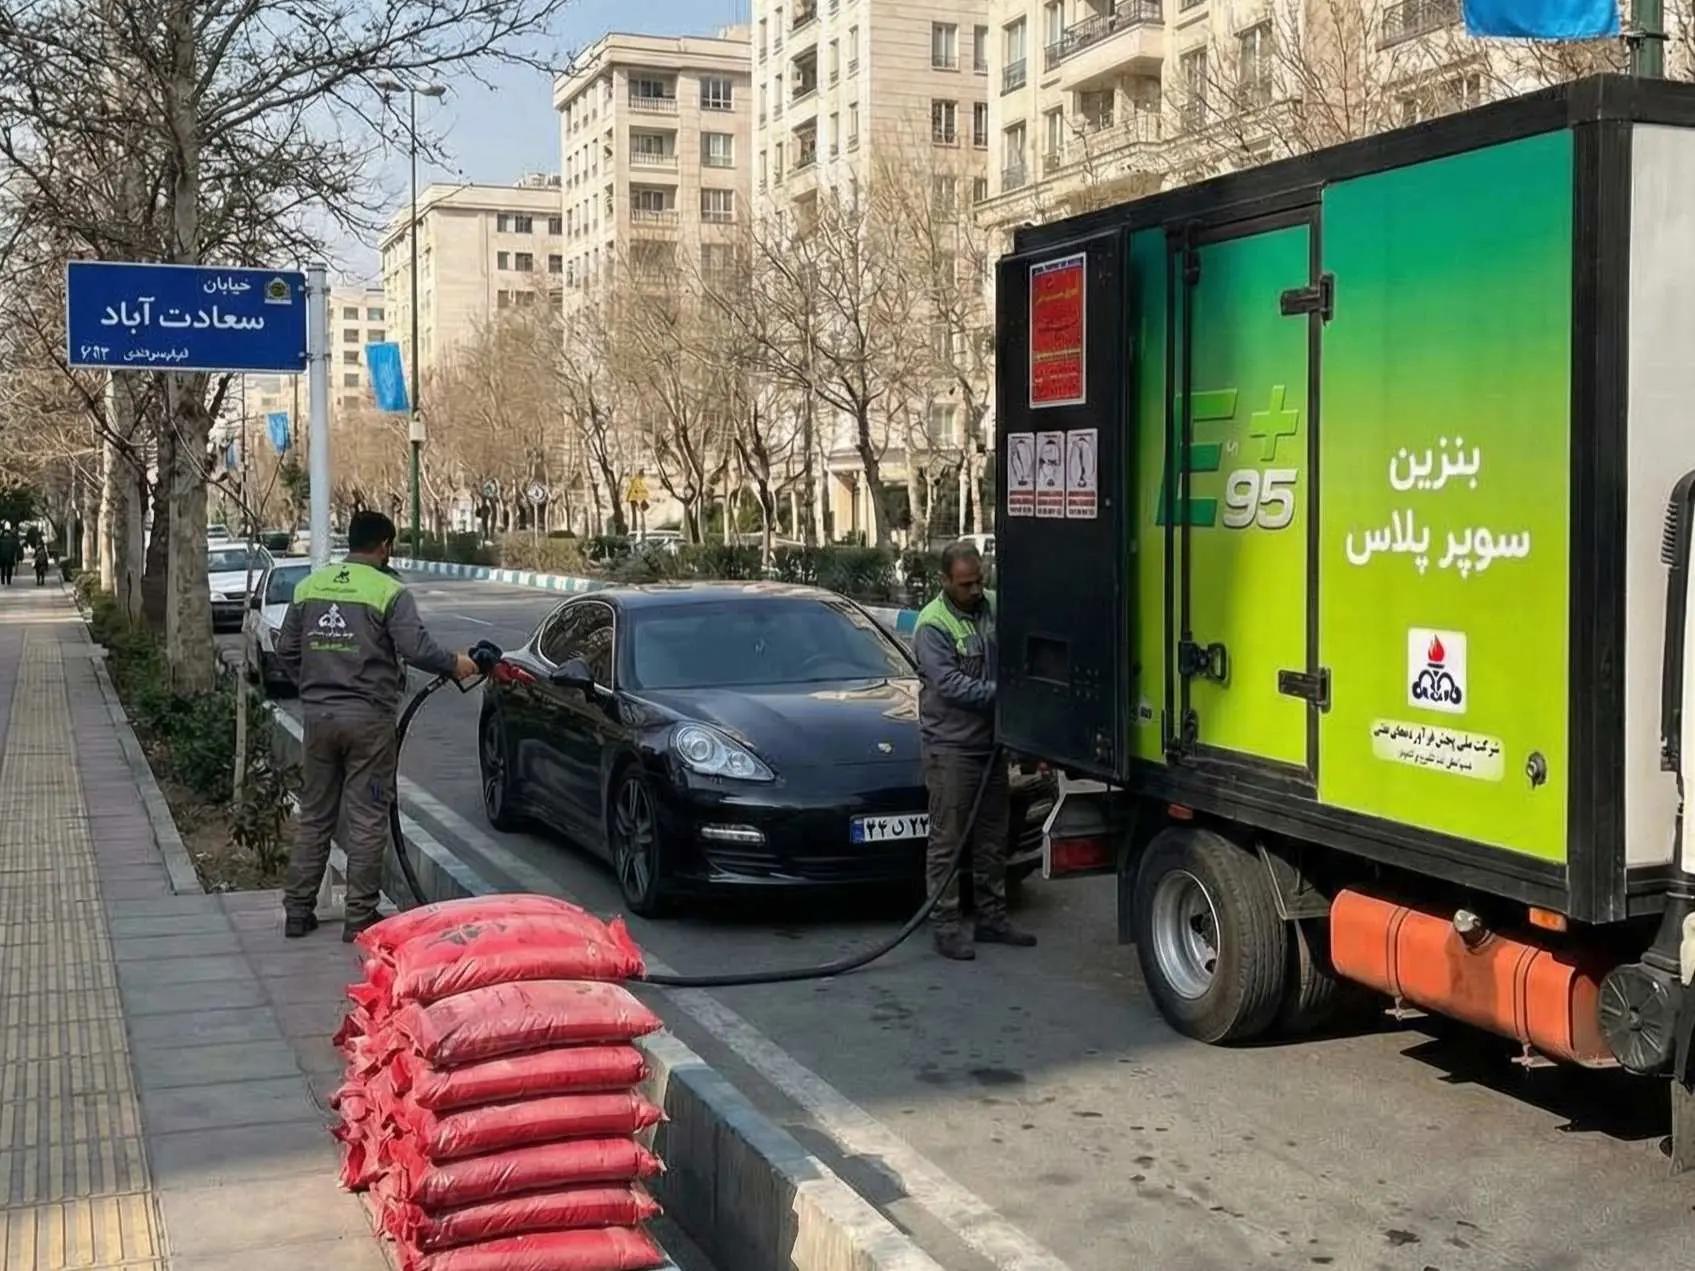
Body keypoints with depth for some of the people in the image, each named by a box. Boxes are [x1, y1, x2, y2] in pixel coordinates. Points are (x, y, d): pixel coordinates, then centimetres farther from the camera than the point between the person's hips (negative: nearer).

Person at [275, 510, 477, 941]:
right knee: (366, 820, 2)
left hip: (318, 716, 5)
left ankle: (297, 911, 18)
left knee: (313, 817, 14)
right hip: (368, 719, -5)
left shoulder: (310, 586, 7)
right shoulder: (389, 591, -10)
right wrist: (455, 664, -2)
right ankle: (359, 916, 6)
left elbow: (286, 651, 11)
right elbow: (417, 649, -19)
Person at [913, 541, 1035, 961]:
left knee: (993, 837, 14)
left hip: (993, 741, 7)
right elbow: (949, 684, -20)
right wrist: (999, 693, -24)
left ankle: (992, 917, 24)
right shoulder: (932, 625, -12)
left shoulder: (994, 608, 6)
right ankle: (947, 925, 2)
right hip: (951, 746, -7)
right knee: (947, 839, -3)